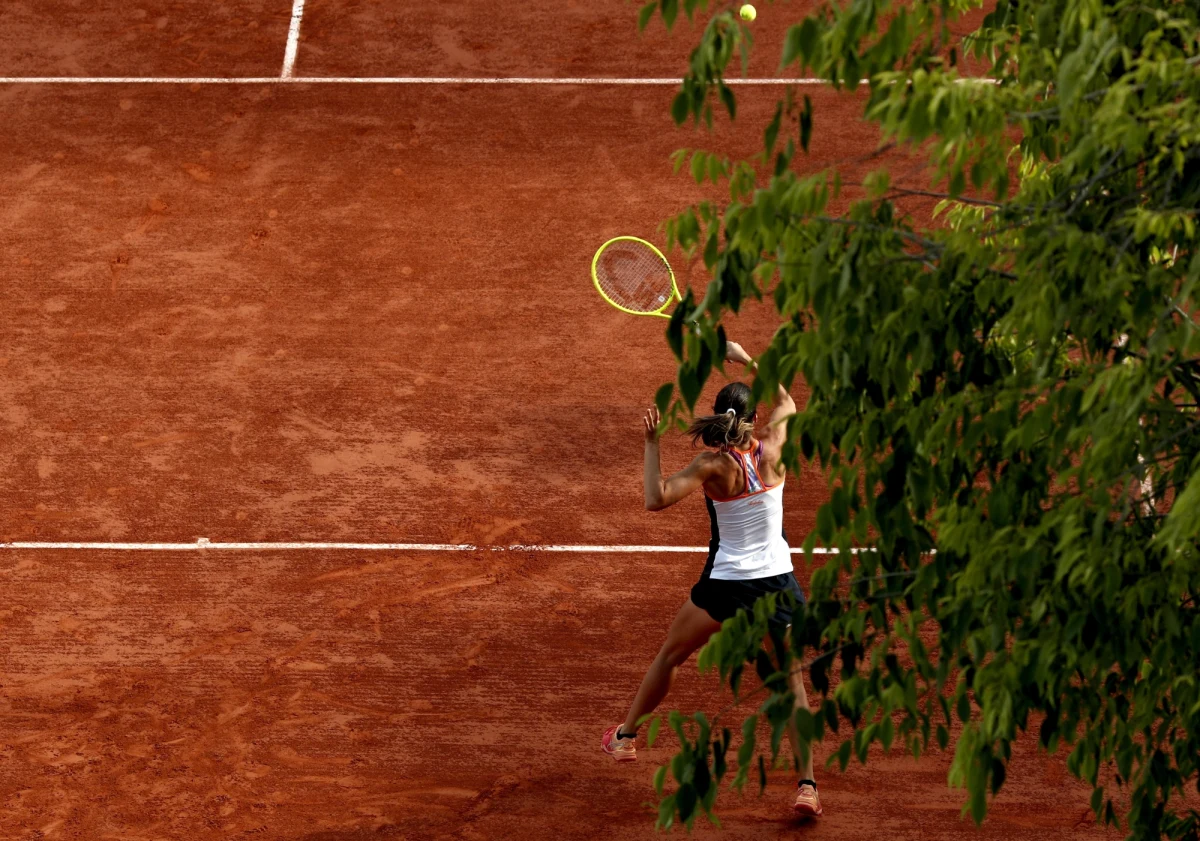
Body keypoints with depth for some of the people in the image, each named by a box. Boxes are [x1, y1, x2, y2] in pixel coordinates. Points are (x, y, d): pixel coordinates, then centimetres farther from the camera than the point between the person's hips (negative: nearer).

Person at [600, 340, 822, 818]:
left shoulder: (713, 464, -15)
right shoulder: (773, 449, -6)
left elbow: (656, 499, -22)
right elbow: (786, 403, 15)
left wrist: (651, 443, -14)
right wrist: (747, 360, 17)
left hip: (726, 582, -2)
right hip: (777, 581, 2)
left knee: (669, 656, 22)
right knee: (791, 685, 6)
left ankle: (625, 737, 36)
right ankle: (807, 785, -4)